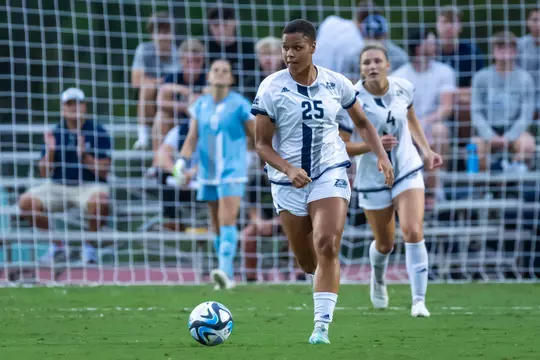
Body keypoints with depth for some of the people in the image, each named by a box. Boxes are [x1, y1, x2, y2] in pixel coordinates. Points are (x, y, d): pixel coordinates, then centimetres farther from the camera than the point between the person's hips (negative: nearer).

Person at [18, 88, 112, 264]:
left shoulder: (98, 133, -2)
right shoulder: (54, 134, 6)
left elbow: (103, 171, -9)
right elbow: (44, 173, 4)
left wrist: (83, 155, -22)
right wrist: (50, 151, -13)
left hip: (89, 186, -4)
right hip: (58, 187, 4)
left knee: (100, 201, -38)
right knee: (26, 202, -19)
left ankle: (89, 246, -10)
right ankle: (57, 246, 0)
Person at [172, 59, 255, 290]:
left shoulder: (240, 105, -5)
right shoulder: (200, 106, 7)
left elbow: (256, 136, 1)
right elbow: (192, 138, 5)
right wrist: (182, 161, -10)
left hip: (232, 172, -5)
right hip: (208, 173, 5)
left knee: (227, 220, -18)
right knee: (217, 225, 8)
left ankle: (225, 270, -27)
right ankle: (227, 277, 16)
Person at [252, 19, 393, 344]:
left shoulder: (336, 84, -2)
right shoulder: (271, 88, -8)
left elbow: (363, 123, 14)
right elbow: (262, 144, -6)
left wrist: (382, 155, -1)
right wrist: (288, 170, -22)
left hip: (331, 174, -1)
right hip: (289, 181, 1)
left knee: (327, 247, -20)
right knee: (306, 261, 7)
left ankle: (322, 325, -19)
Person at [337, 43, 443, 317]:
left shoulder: (403, 88, -8)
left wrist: (426, 150, 10)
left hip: (408, 173, 1)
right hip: (373, 179, -1)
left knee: (413, 232, -19)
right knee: (385, 244, 12)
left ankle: (419, 301, -14)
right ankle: (378, 280, 48)